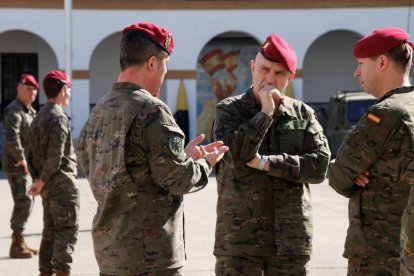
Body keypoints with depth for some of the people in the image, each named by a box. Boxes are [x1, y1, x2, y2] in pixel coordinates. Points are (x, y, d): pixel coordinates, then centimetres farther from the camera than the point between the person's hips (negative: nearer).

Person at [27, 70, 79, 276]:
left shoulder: (39, 117, 14)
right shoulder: (59, 118, -15)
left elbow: (32, 153, 14)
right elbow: (55, 156, -22)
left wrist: (37, 179, 9)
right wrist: (42, 181, -12)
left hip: (47, 185, 9)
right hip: (62, 183, -9)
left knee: (50, 231, 13)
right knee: (67, 231, -6)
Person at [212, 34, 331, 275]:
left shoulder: (303, 114, 6)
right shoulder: (229, 110, 2)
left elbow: (320, 165, -6)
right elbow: (236, 154, -15)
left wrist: (266, 163, -12)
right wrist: (265, 113, -12)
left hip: (292, 237, 2)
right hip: (239, 236, -2)